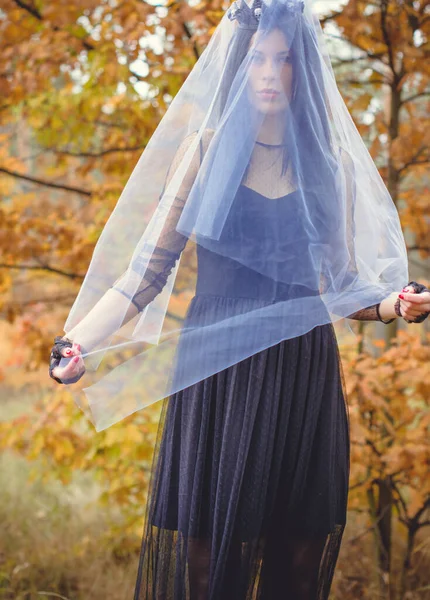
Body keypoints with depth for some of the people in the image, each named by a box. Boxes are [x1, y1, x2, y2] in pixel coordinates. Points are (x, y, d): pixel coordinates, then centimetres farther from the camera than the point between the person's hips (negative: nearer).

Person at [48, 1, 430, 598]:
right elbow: (149, 270, 0)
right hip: (217, 378, -2)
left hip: (305, 380, 2)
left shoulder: (329, 162, 11)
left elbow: (338, 287, 13)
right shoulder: (205, 150, 5)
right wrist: (75, 343, -13)